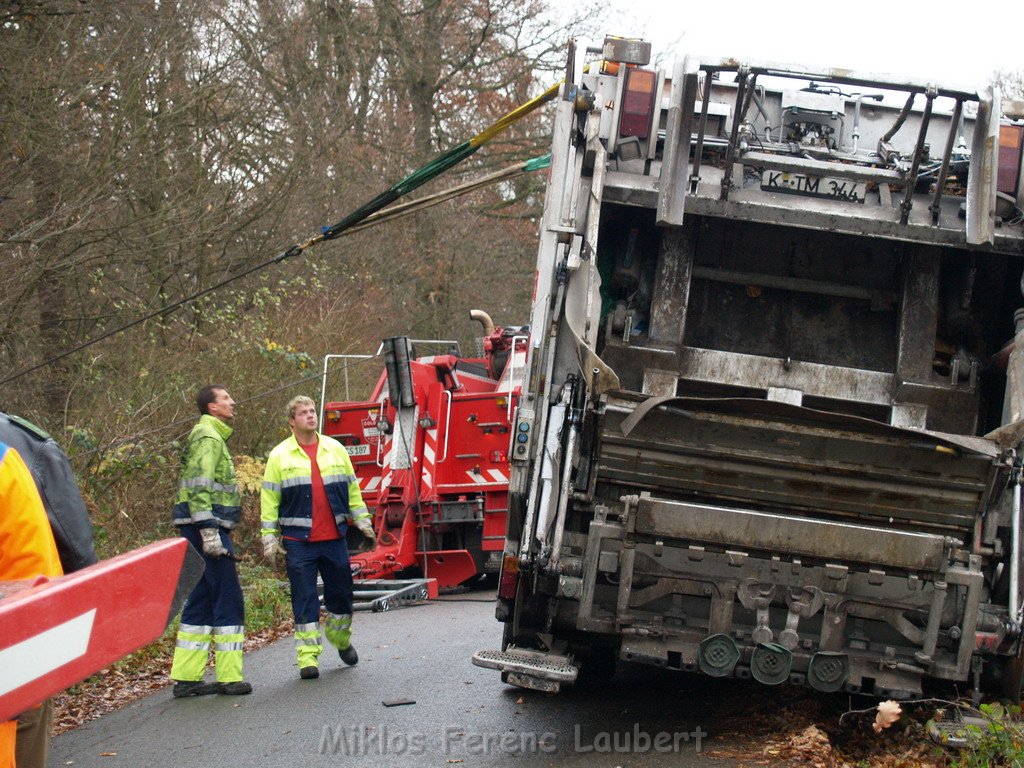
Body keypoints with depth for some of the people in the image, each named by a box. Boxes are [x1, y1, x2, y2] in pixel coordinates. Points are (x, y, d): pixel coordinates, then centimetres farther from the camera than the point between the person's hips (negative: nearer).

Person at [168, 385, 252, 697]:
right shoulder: (208, 438, -10)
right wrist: (209, 531, -24)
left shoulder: (211, 437, 23)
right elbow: (199, 487, -20)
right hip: (207, 525, -10)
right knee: (229, 601, -6)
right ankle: (230, 678, -4)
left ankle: (186, 677, 13)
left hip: (201, 530, 10)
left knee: (202, 601, 11)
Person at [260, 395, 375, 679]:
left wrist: (362, 520, 13)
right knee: (304, 599, -1)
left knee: (341, 592, 10)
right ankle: (308, 656, 3)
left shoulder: (335, 449, 9)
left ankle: (341, 639, 34)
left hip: (334, 538, 3)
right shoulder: (280, 456, 1)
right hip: (298, 541, -3)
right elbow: (269, 499, 1)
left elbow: (352, 488, 15)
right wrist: (270, 536, -2)